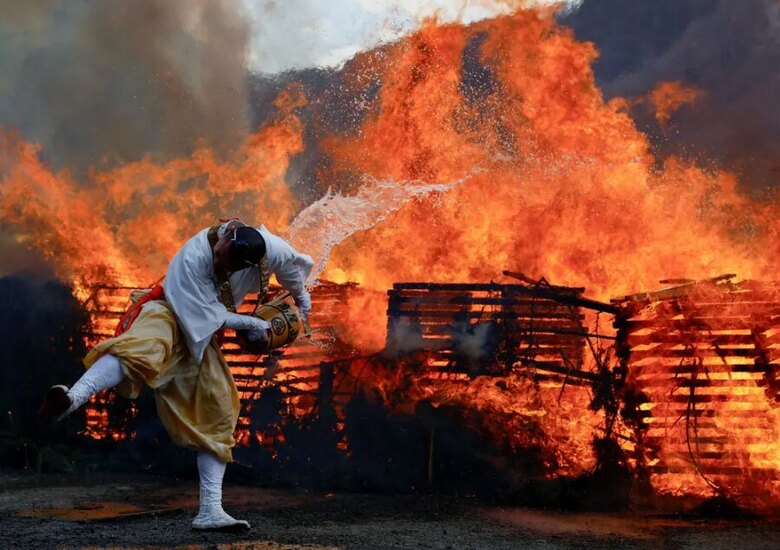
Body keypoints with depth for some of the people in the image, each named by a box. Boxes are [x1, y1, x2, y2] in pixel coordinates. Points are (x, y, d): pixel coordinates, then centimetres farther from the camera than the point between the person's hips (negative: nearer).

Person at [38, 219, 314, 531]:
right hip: (172, 315, -6)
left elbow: (295, 262, 7)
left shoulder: (268, 248, -18)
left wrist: (301, 296, 25)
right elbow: (204, 315, -23)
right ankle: (72, 399, -67)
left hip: (204, 336, 6)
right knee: (141, 350, -42)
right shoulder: (192, 258, -31)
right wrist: (250, 324, -15)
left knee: (217, 417, 0)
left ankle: (210, 510, 4)